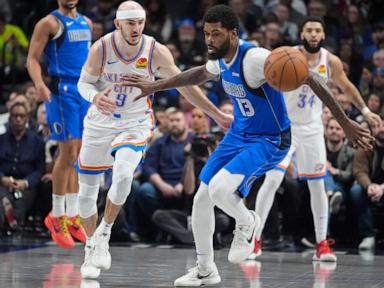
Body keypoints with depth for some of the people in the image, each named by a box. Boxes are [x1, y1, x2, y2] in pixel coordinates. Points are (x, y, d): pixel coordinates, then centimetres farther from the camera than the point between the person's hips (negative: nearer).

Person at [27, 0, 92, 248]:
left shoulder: (86, 23, 16)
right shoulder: (49, 23, -5)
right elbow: (32, 59, -11)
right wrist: (40, 85, -27)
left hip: (86, 90, 7)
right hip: (62, 90, -7)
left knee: (81, 155, 8)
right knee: (68, 152, -9)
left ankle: (72, 216, 15)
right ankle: (56, 216, 1)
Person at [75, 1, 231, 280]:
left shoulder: (156, 52, -15)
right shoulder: (101, 49, -17)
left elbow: (185, 85, -3)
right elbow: (84, 82, -3)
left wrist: (217, 115, 1)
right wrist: (95, 97, -28)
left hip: (135, 123, -1)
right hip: (99, 123, 1)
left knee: (123, 175, -29)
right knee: (87, 191, 5)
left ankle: (104, 234, -7)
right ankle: (91, 251, 26)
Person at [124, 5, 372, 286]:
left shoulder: (255, 58, -28)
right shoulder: (220, 59, -1)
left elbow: (310, 79, -29)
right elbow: (199, 74, 24)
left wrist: (345, 123, -31)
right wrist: (155, 86, 27)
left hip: (269, 142, -8)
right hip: (238, 136, 8)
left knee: (218, 189, -29)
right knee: (201, 199, 8)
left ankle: (247, 223, 5)